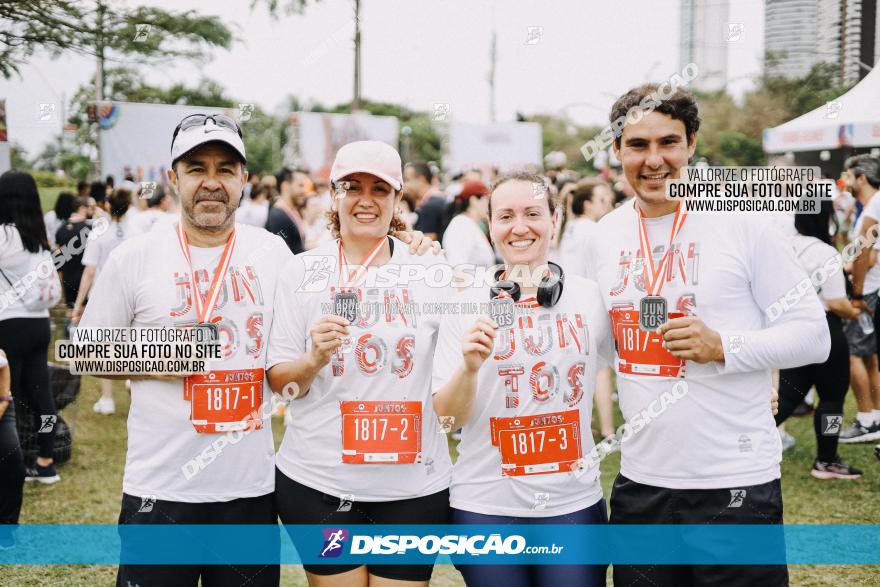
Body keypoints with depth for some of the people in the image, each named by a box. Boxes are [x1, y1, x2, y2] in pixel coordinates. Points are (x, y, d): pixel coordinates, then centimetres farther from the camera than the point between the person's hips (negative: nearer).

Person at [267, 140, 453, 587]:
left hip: (414, 482, 1)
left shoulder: (432, 270, 3)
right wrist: (315, 358, -17)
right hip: (318, 480, 0)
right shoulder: (303, 270, 1)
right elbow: (278, 381, 1)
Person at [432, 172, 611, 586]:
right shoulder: (465, 305, -2)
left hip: (575, 503, 1)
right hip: (485, 506, -1)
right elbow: (447, 417, -4)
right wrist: (469, 366, -21)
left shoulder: (591, 297, 0)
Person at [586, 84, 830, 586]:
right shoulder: (605, 237, 7)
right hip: (640, 481, 5)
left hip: (738, 483, -4)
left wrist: (722, 347, -20)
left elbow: (813, 334, -7)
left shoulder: (742, 221, -7)